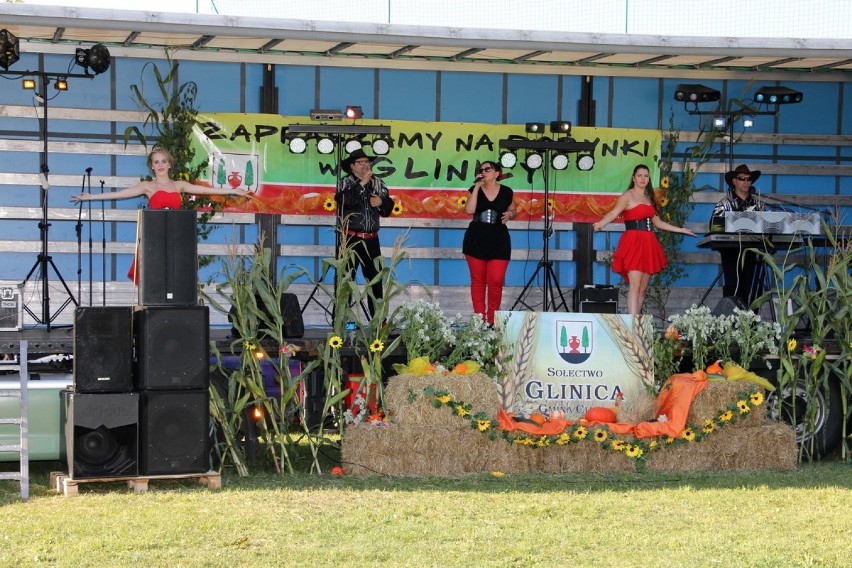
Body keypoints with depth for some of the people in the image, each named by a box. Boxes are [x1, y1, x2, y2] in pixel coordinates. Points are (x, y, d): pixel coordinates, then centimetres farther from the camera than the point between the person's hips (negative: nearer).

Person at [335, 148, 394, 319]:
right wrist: (362, 183, -19)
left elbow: (388, 208, 15)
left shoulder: (377, 183, 10)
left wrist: (381, 202, -7)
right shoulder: (346, 183, -2)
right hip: (350, 239, -5)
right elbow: (345, 200, -22)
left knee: (375, 279, 9)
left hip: (371, 239, 5)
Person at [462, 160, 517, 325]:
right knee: (478, 280, 5)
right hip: (476, 239, 1)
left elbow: (513, 210, 17)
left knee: (496, 281, -8)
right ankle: (479, 318, 11)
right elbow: (469, 210, -14)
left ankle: (492, 319, 4)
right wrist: (477, 187, -14)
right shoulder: (475, 190, 1)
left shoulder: (506, 192, 2)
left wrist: (510, 214, -7)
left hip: (499, 240, -1)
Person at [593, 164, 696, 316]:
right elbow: (613, 213, -17)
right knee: (635, 286, -16)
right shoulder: (628, 196, -1)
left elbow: (658, 222, 28)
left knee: (643, 288, 6)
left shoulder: (649, 198, 20)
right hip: (633, 242, -7)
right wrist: (601, 223, -37)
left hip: (648, 244, 7)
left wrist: (681, 230, 33)